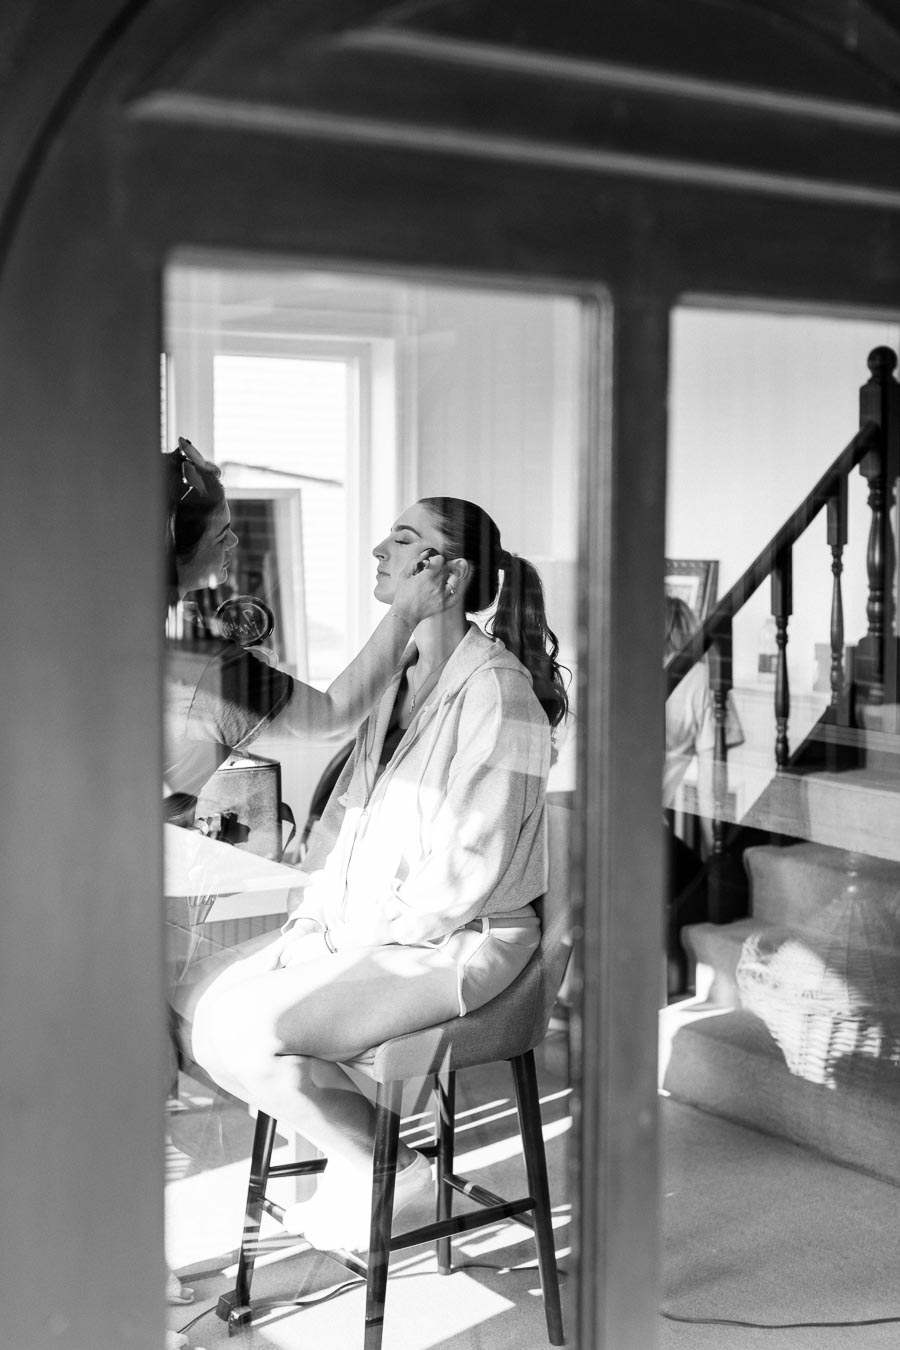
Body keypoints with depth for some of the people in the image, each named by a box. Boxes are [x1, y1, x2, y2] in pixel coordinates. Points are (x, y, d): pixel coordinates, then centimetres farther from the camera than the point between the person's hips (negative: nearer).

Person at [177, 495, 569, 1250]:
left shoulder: (495, 686, -18)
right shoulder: (400, 674, 9)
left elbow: (471, 864, -21)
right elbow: (348, 807, 14)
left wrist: (368, 942, -15)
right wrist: (313, 916, 2)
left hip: (456, 942, -8)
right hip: (357, 931, 9)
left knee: (249, 1036, -21)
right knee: (202, 1012, -3)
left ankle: (386, 1167, 0)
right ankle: (355, 1141, 9)